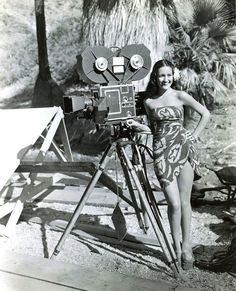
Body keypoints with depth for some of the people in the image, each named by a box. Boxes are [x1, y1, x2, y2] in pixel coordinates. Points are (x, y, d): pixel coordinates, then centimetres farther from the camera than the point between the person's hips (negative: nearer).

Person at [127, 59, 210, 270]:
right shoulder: (149, 102, 8)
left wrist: (194, 135, 0)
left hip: (183, 149, 0)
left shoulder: (180, 96, 3)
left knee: (184, 202, 2)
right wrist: (138, 126, 1)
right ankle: (177, 248, 11)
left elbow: (205, 114, 7)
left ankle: (186, 247, 15)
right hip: (162, 152, 1)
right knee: (174, 203, -6)